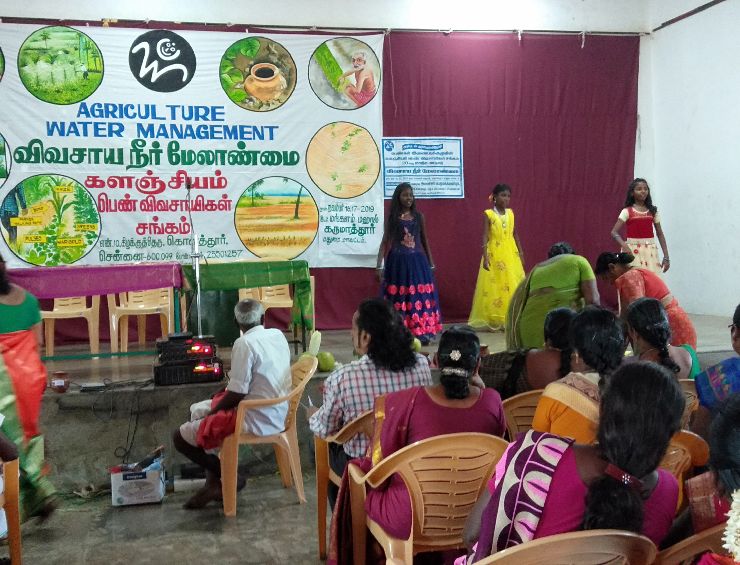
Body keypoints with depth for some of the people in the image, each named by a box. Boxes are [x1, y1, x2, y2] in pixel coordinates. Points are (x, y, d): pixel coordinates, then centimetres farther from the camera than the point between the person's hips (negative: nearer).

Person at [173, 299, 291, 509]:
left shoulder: (244, 344, -20)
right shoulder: (278, 335, 4)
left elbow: (237, 394, -21)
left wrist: (212, 412, -1)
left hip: (257, 421, -9)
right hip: (277, 413, 9)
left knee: (180, 437, -2)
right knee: (197, 409, 21)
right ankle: (213, 483, 17)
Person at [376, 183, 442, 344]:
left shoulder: (418, 216, 7)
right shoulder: (392, 217, 1)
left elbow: (424, 241, 14)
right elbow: (385, 242, 0)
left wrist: (431, 263, 13)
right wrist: (379, 266, -7)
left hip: (417, 261, 2)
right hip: (398, 261, -2)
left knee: (420, 297, 2)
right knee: (398, 298, 1)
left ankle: (421, 333, 11)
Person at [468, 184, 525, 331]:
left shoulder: (511, 213, 7)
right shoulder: (488, 214, -7)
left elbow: (515, 234, 14)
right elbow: (485, 237, -11)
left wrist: (521, 252, 12)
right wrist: (485, 257, -19)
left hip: (511, 254, 5)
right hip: (495, 254, -5)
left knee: (513, 286, 6)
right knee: (494, 286, -1)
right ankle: (495, 320, 5)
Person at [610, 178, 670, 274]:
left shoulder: (652, 211, 8)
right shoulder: (627, 211, -2)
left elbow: (660, 234, 10)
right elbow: (614, 232, -10)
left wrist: (666, 256, 5)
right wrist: (624, 246, -28)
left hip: (650, 252, 3)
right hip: (632, 251, -3)